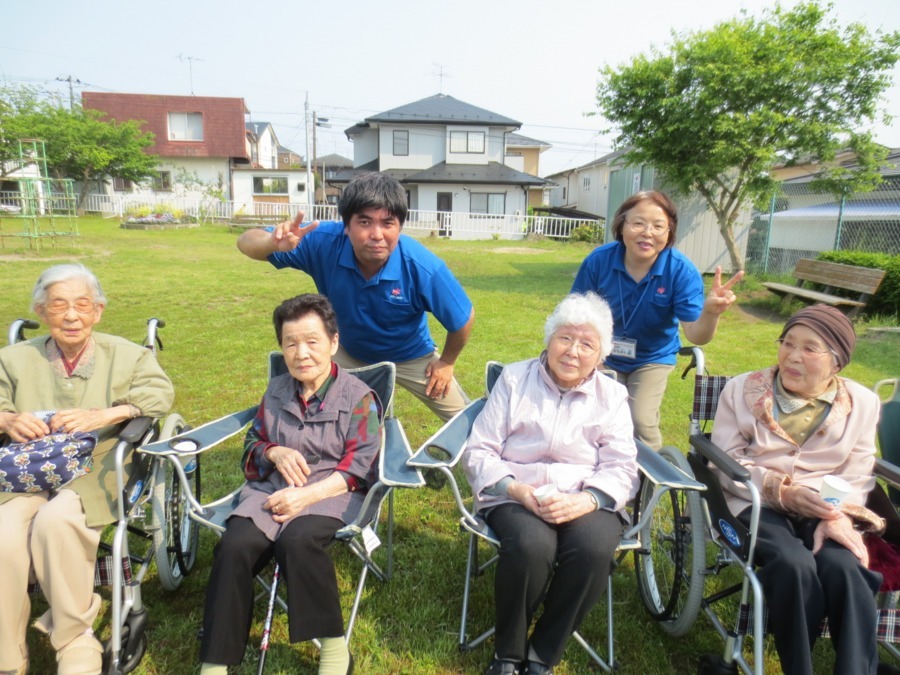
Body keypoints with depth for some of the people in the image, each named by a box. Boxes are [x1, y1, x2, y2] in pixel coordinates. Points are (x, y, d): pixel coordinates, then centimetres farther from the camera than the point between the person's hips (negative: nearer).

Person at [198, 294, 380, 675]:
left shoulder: (359, 397, 0)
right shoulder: (275, 392, 15)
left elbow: (359, 468, -6)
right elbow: (252, 443, 22)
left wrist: (307, 495, -19)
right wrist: (275, 452, -3)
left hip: (331, 494, -4)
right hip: (272, 488, 4)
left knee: (298, 540, -35)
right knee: (235, 546, -26)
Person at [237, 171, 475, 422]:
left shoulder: (423, 267, -36)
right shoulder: (324, 242, -31)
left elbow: (463, 318, -20)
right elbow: (247, 242, -26)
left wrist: (446, 362, -5)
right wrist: (272, 242, -50)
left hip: (410, 357, -1)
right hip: (348, 352, 2)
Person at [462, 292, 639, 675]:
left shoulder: (613, 395, 10)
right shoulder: (514, 379, 6)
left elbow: (621, 467, 1)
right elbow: (479, 451, 2)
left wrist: (585, 500, -20)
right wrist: (515, 489, -16)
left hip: (585, 501, 2)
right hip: (515, 496, -1)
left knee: (594, 548, -31)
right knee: (531, 545, -33)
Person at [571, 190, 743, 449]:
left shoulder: (682, 270, -23)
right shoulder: (599, 259, -21)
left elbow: (696, 335, -27)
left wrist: (711, 313, -49)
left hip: (653, 359, -1)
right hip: (606, 356, 1)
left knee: (641, 422, -11)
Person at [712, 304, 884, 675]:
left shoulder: (862, 403, 10)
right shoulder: (742, 389, 4)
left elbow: (857, 476, 3)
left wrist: (838, 517, -18)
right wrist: (781, 490, -17)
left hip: (824, 510, 2)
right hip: (757, 503, -2)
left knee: (845, 567, -31)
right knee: (795, 564, -31)